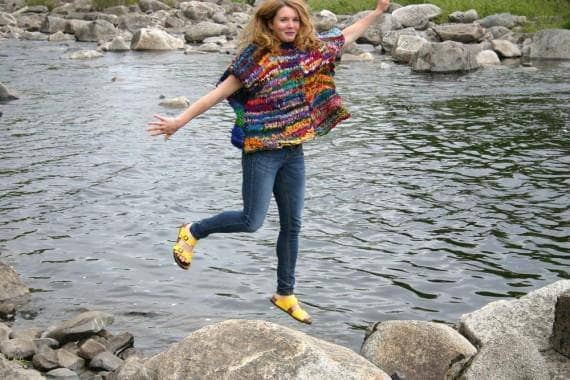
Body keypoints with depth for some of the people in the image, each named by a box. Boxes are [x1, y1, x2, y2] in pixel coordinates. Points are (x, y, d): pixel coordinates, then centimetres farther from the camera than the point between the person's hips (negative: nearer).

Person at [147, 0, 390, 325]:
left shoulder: (308, 49, 6)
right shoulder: (256, 55, -10)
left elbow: (346, 36, 21)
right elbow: (220, 92, -11)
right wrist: (180, 120, -15)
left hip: (294, 151, 6)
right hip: (262, 151, -6)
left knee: (292, 225, 10)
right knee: (251, 221, -7)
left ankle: (285, 294, 23)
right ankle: (192, 233, 18)